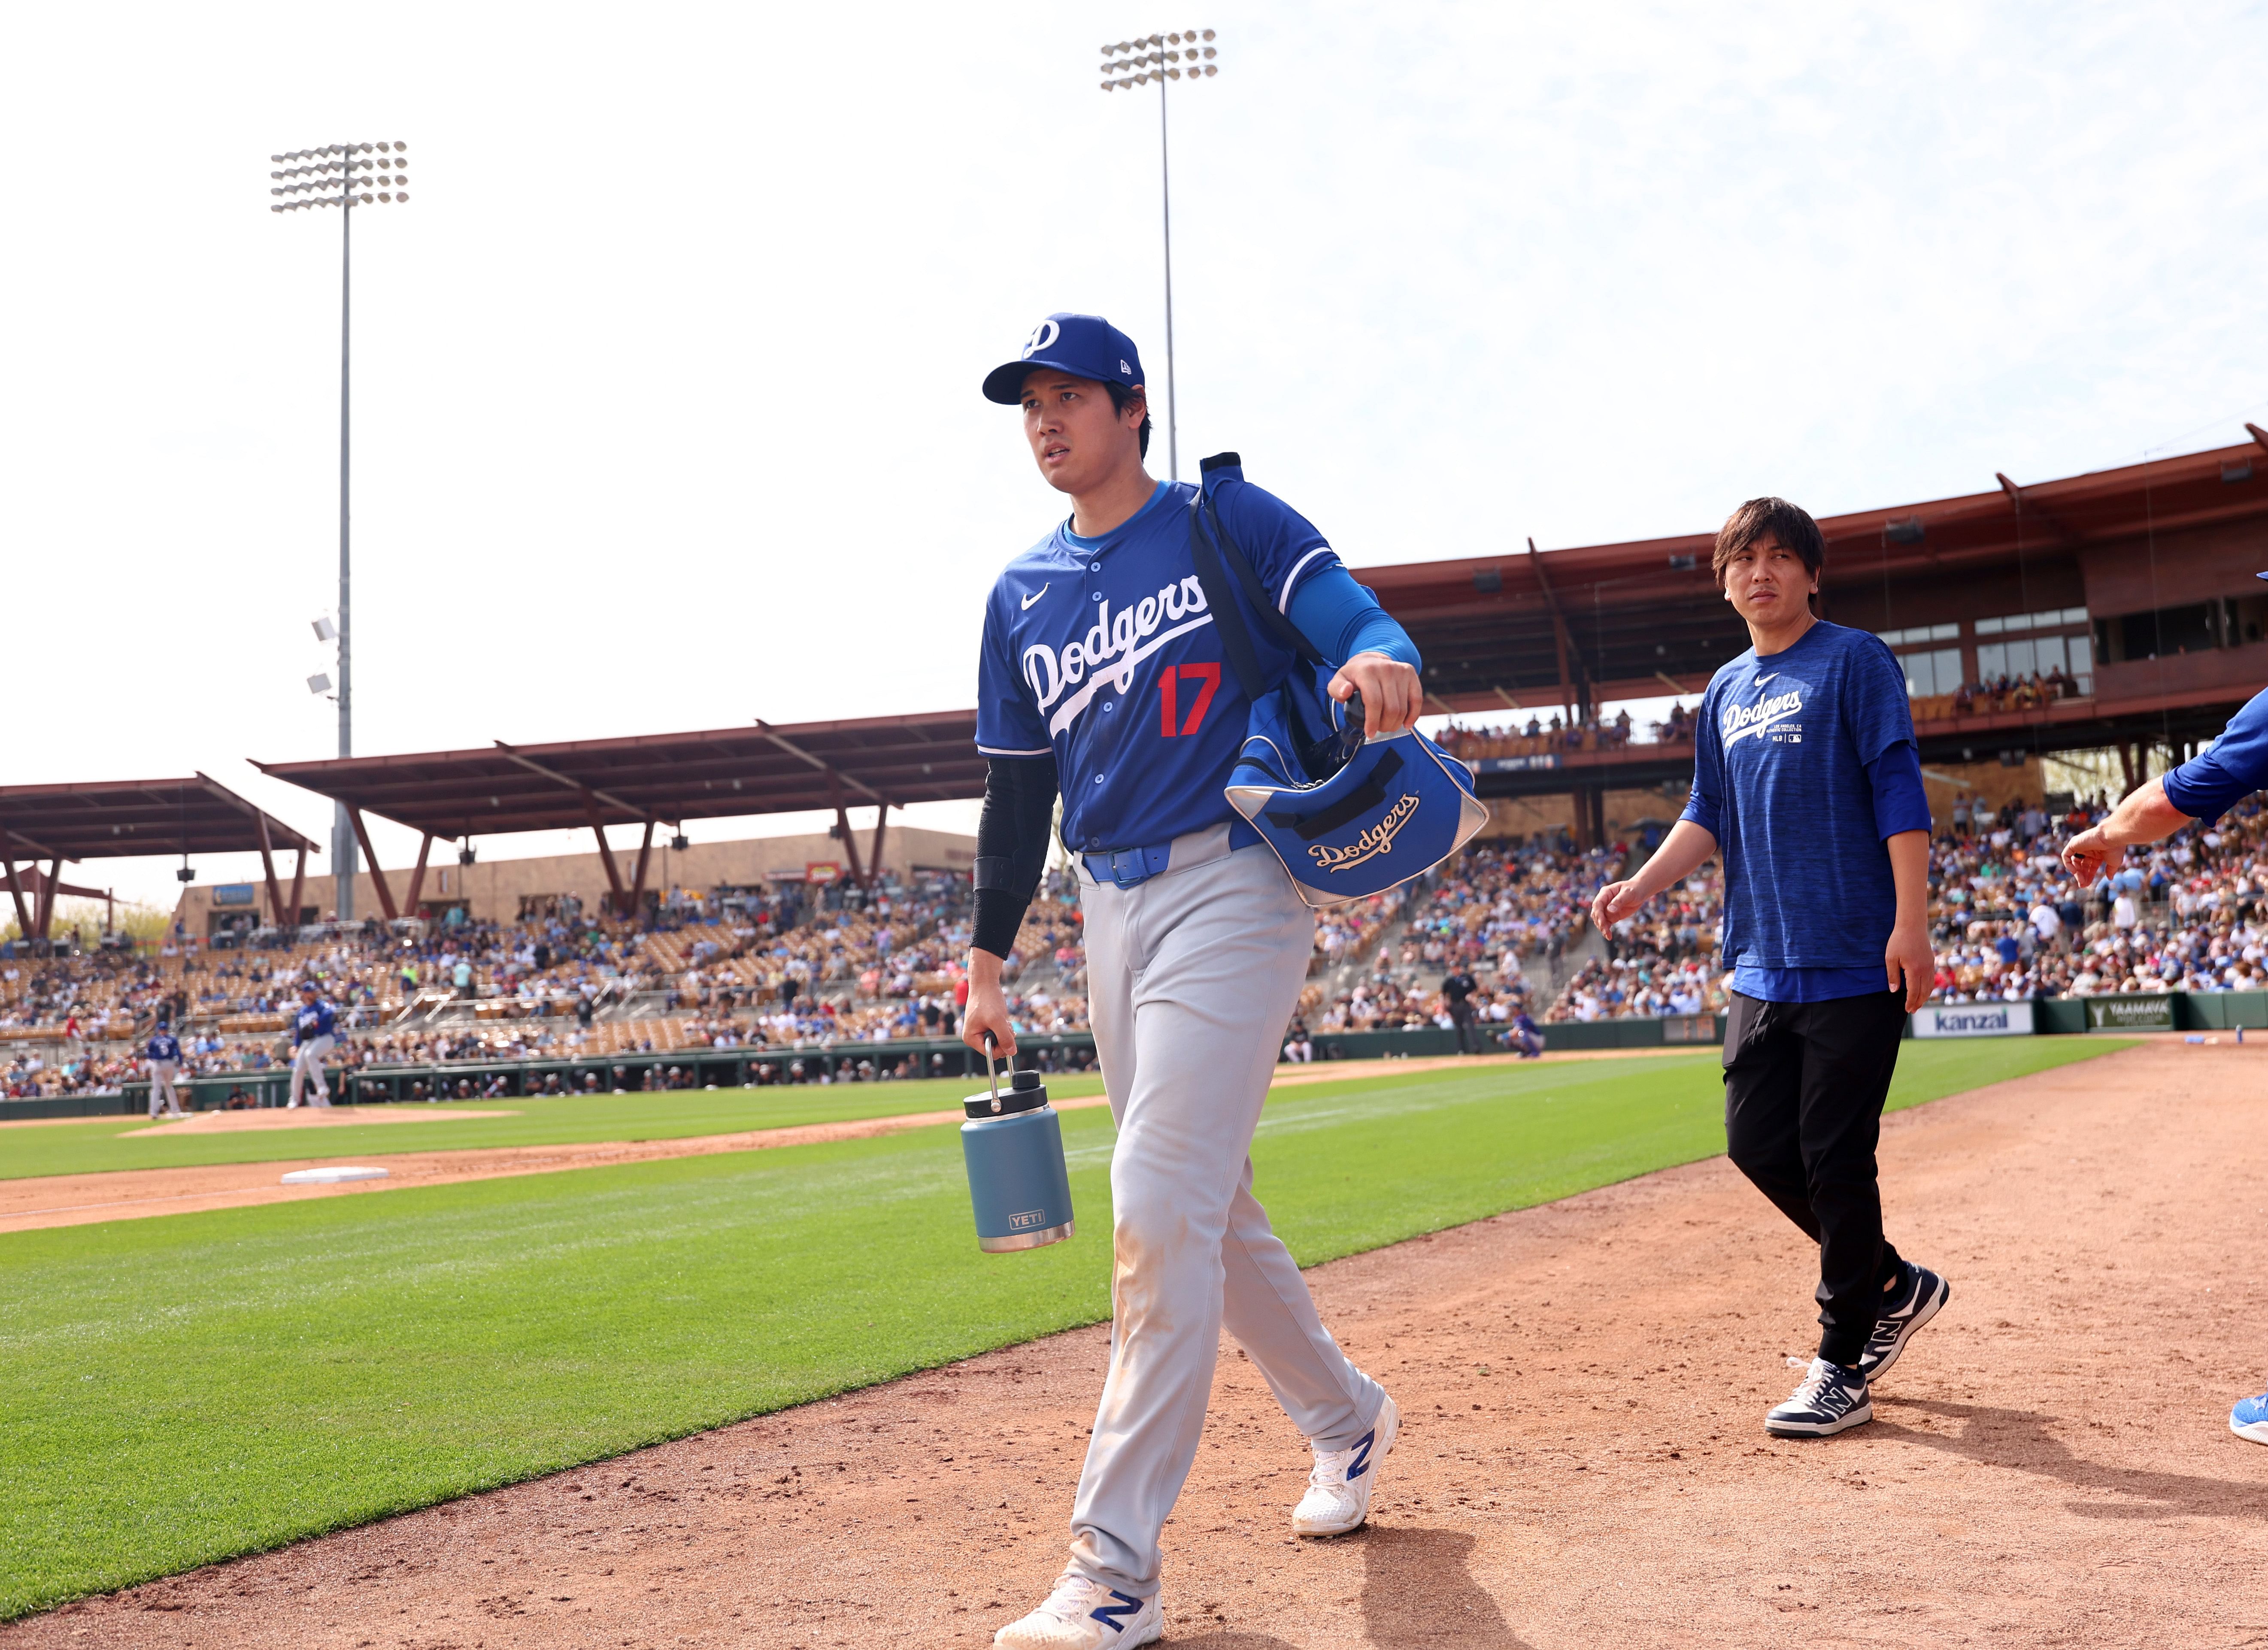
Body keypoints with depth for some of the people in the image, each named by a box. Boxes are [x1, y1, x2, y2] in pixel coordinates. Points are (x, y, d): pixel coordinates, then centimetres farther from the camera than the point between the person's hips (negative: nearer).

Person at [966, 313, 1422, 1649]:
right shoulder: (1023, 594, 15)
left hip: (1236, 884, -7)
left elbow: (1364, 622, -11)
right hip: (1113, 911, 7)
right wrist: (990, 961, 15)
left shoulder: (1229, 520, 0)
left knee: (1160, 1201, -15)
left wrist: (1380, 662, -36)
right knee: (1208, 1206, 13)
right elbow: (1017, 790, 18)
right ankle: (1347, 1416, 37)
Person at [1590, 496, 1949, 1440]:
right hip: (1764, 964, 7)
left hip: (1856, 962, -7)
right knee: (1758, 1141, 7)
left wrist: (1911, 922, -17)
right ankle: (1894, 1287, 28)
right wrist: (1640, 887, 2)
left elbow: (1899, 792, -9)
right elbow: (1709, 817, 18)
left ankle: (1843, 1369, 7)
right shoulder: (1726, 692, 16)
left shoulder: (1854, 661, -2)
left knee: (1834, 1158, -4)